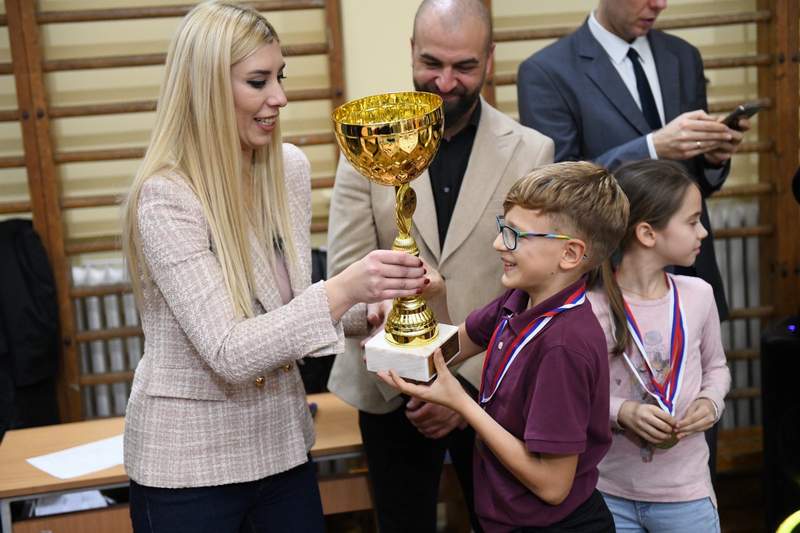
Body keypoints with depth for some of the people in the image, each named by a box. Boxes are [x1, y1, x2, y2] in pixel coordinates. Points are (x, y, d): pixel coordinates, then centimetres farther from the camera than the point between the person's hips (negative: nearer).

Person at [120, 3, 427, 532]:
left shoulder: (291, 168, -2)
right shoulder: (164, 197, -21)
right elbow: (228, 353, -26)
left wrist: (366, 308, -8)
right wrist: (342, 290, -34)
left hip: (283, 441, 6)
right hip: (189, 462, -5)